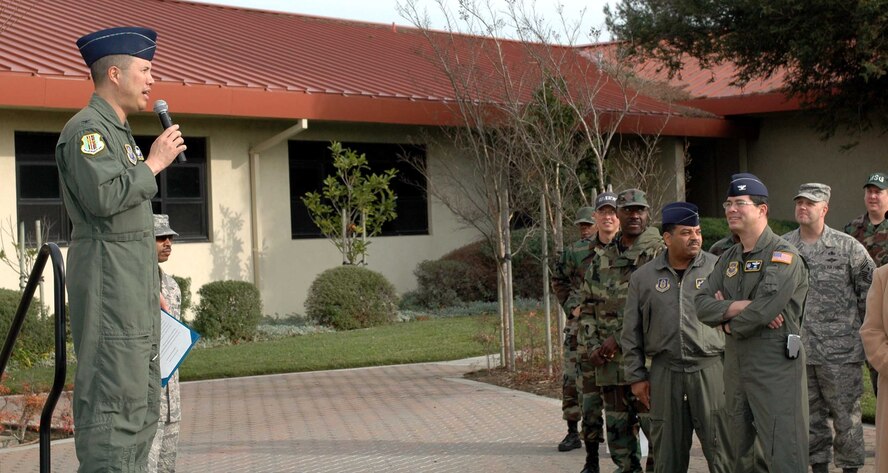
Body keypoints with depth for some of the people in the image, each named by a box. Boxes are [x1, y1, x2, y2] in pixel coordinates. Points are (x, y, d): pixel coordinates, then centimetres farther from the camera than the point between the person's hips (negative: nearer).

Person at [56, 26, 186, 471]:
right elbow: (104, 197, -26)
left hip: (133, 284, 10)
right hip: (106, 278, -10)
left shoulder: (118, 131, 21)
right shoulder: (86, 129, -10)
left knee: (142, 398, 12)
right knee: (113, 398, -11)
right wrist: (154, 163, -13)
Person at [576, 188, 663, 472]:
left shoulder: (659, 253, -4)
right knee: (617, 428, 13)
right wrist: (592, 346, 2)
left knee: (656, 427, -6)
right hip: (609, 362, 6)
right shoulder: (601, 260, 14)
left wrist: (619, 339, -14)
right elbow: (588, 306, 18)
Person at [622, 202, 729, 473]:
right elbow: (631, 333, 10)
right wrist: (636, 376, 7)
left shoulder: (718, 268, 1)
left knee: (721, 449, -1)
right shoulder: (643, 277, 7)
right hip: (664, 372, 2)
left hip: (710, 368, -2)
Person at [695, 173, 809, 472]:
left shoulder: (783, 256, -10)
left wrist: (728, 323, -6)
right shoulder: (729, 258, 15)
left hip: (775, 367, -8)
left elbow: (764, 311, -23)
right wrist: (737, 307, -15)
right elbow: (702, 304, 3)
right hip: (735, 366, 8)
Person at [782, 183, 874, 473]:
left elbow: (870, 292, 0)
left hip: (840, 351, -3)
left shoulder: (848, 247, -3)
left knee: (846, 415, 4)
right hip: (798, 351, 3)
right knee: (810, 416, 12)